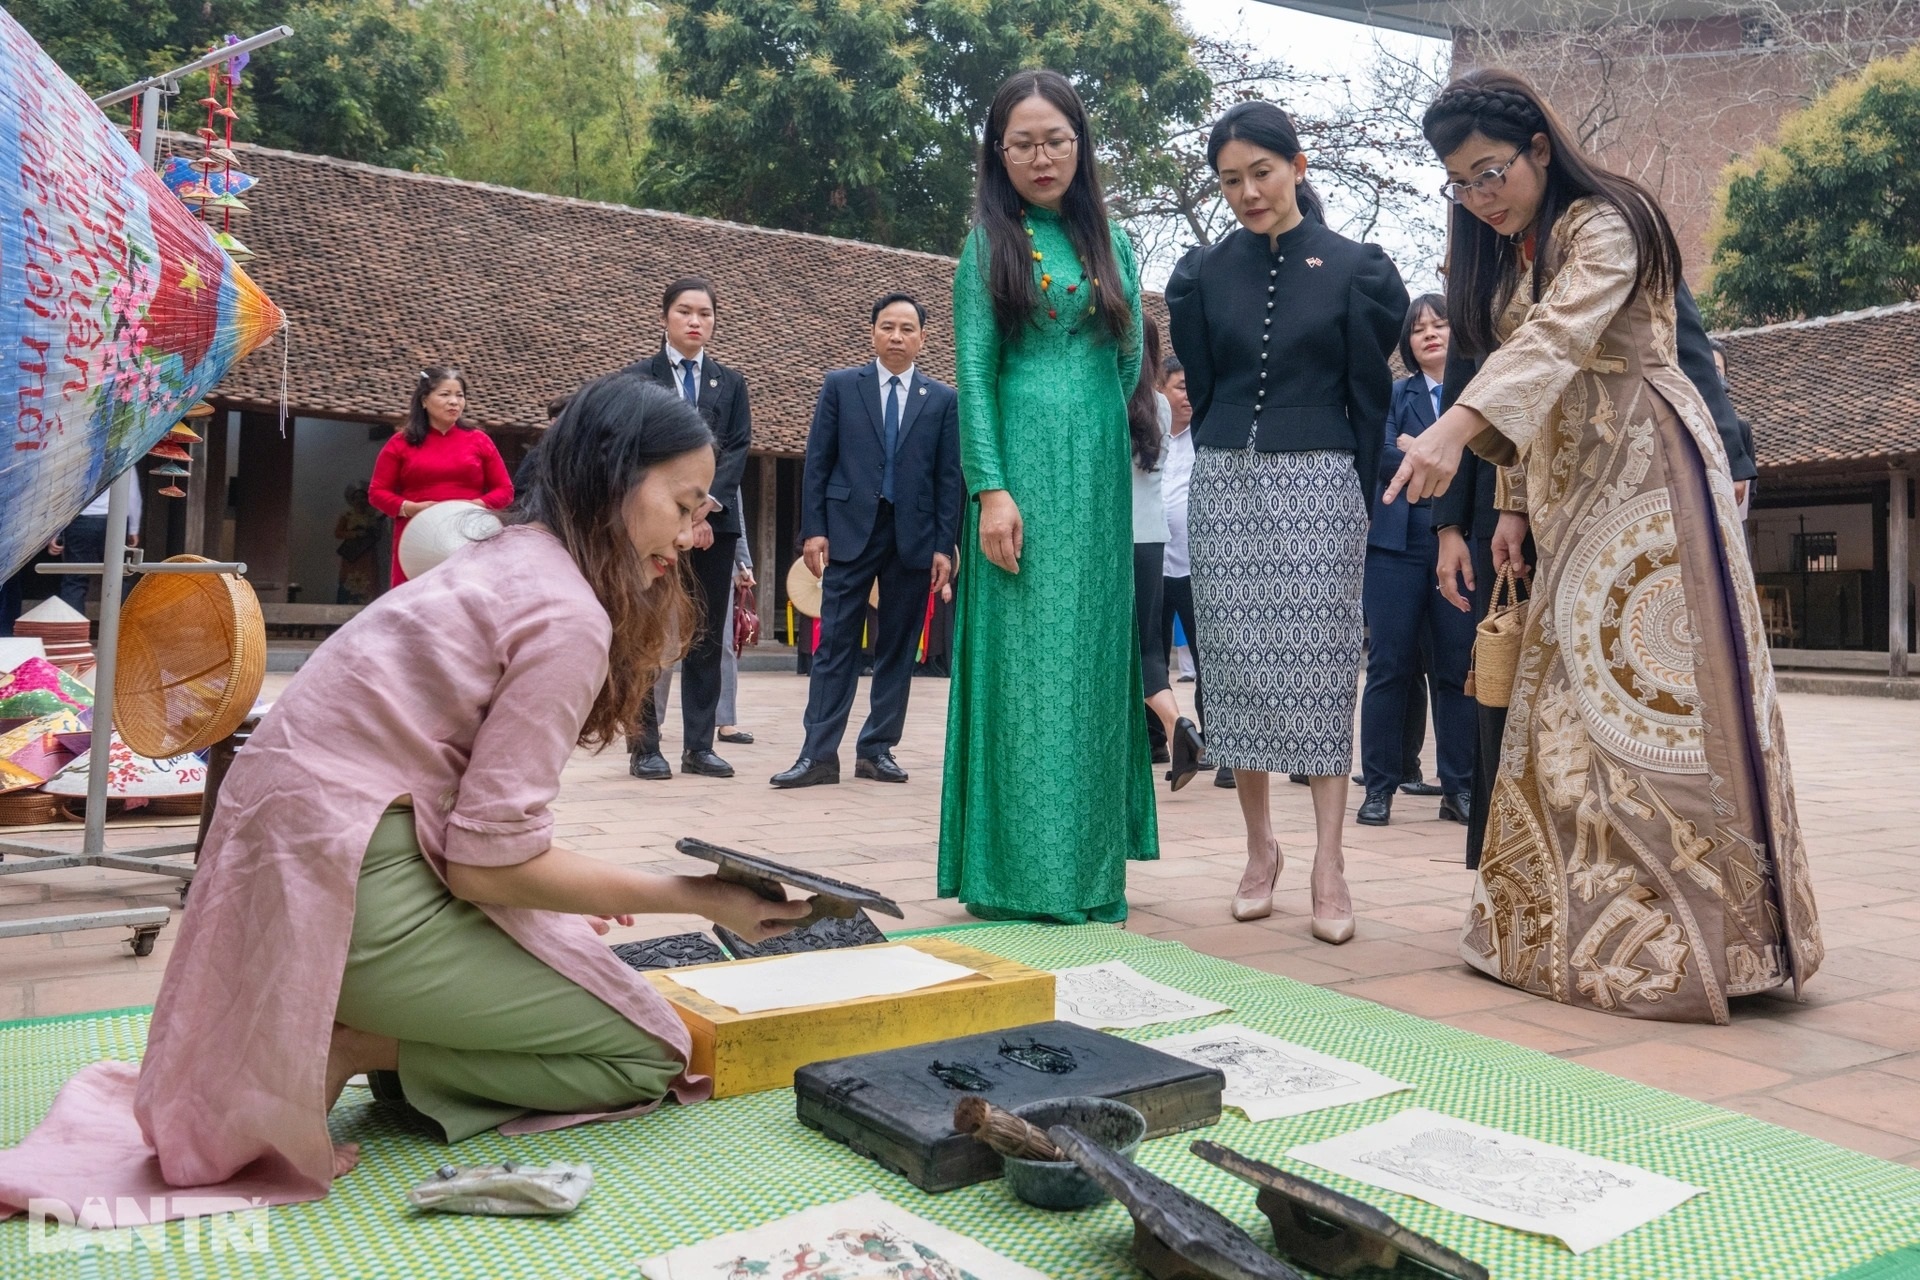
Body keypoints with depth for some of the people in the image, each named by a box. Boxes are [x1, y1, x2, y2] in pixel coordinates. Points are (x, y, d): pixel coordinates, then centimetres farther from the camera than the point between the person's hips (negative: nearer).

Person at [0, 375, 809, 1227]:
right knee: (649, 1052, -1)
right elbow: (489, 861, -18)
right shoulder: (568, 615, -16)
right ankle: (348, 1051, -7)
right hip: (355, 885, -10)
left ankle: (329, 1039, 7)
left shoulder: (507, 561, 13)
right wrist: (698, 898, -10)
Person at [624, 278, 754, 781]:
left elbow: (737, 451, 4)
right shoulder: (638, 378, 5)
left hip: (715, 522, 3)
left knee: (707, 638, 4)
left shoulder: (730, 383, 14)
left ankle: (699, 746, 9)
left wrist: (706, 509, -10)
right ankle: (645, 748, 3)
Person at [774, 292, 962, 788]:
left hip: (913, 536, 2)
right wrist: (813, 529, -4)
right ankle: (819, 754, -2)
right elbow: (817, 462, 4)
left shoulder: (943, 399, 8)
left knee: (898, 648, 5)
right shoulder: (840, 385, 7)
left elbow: (950, 478, 5)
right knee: (836, 644, -4)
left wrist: (944, 546, -1)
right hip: (850, 530, -1)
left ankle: (877, 750, 14)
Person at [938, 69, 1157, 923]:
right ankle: (1017, 878, 2)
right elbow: (973, 372, -6)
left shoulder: (1112, 244, 15)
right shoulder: (988, 244, 3)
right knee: (1022, 661, -4)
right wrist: (992, 489, -15)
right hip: (1025, 473, -4)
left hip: (1101, 477, 4)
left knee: (1093, 662, 7)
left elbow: (1130, 363, 18)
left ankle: (1092, 874, 17)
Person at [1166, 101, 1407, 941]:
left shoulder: (1354, 269, 2)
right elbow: (1198, 391, 13)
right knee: (1235, 668, 2)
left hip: (1318, 485, -2)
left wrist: (1357, 489, 3)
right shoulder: (1203, 274, 8)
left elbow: (1370, 395, 4)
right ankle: (1259, 845, 13)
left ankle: (1329, 861, -4)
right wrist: (1226, 459, 11)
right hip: (1224, 484, 3)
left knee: (1318, 669, -5)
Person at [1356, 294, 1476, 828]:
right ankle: (1379, 787, 8)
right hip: (1399, 546, 1)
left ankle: (1458, 788, 12)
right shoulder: (1395, 395, 11)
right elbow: (1383, 455, -4)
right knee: (1389, 667, 1)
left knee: (1457, 668, 3)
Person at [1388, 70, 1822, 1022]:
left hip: (1646, 480, -8)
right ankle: (1568, 928, 6)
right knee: (1570, 699, 3)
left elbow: (1557, 337, -24)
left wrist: (1458, 426, -38)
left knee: (1649, 692, -11)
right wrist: (1513, 505, 8)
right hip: (1568, 497, 8)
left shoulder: (1603, 224, -7)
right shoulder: (1500, 260, 19)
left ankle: (1678, 942, -8)